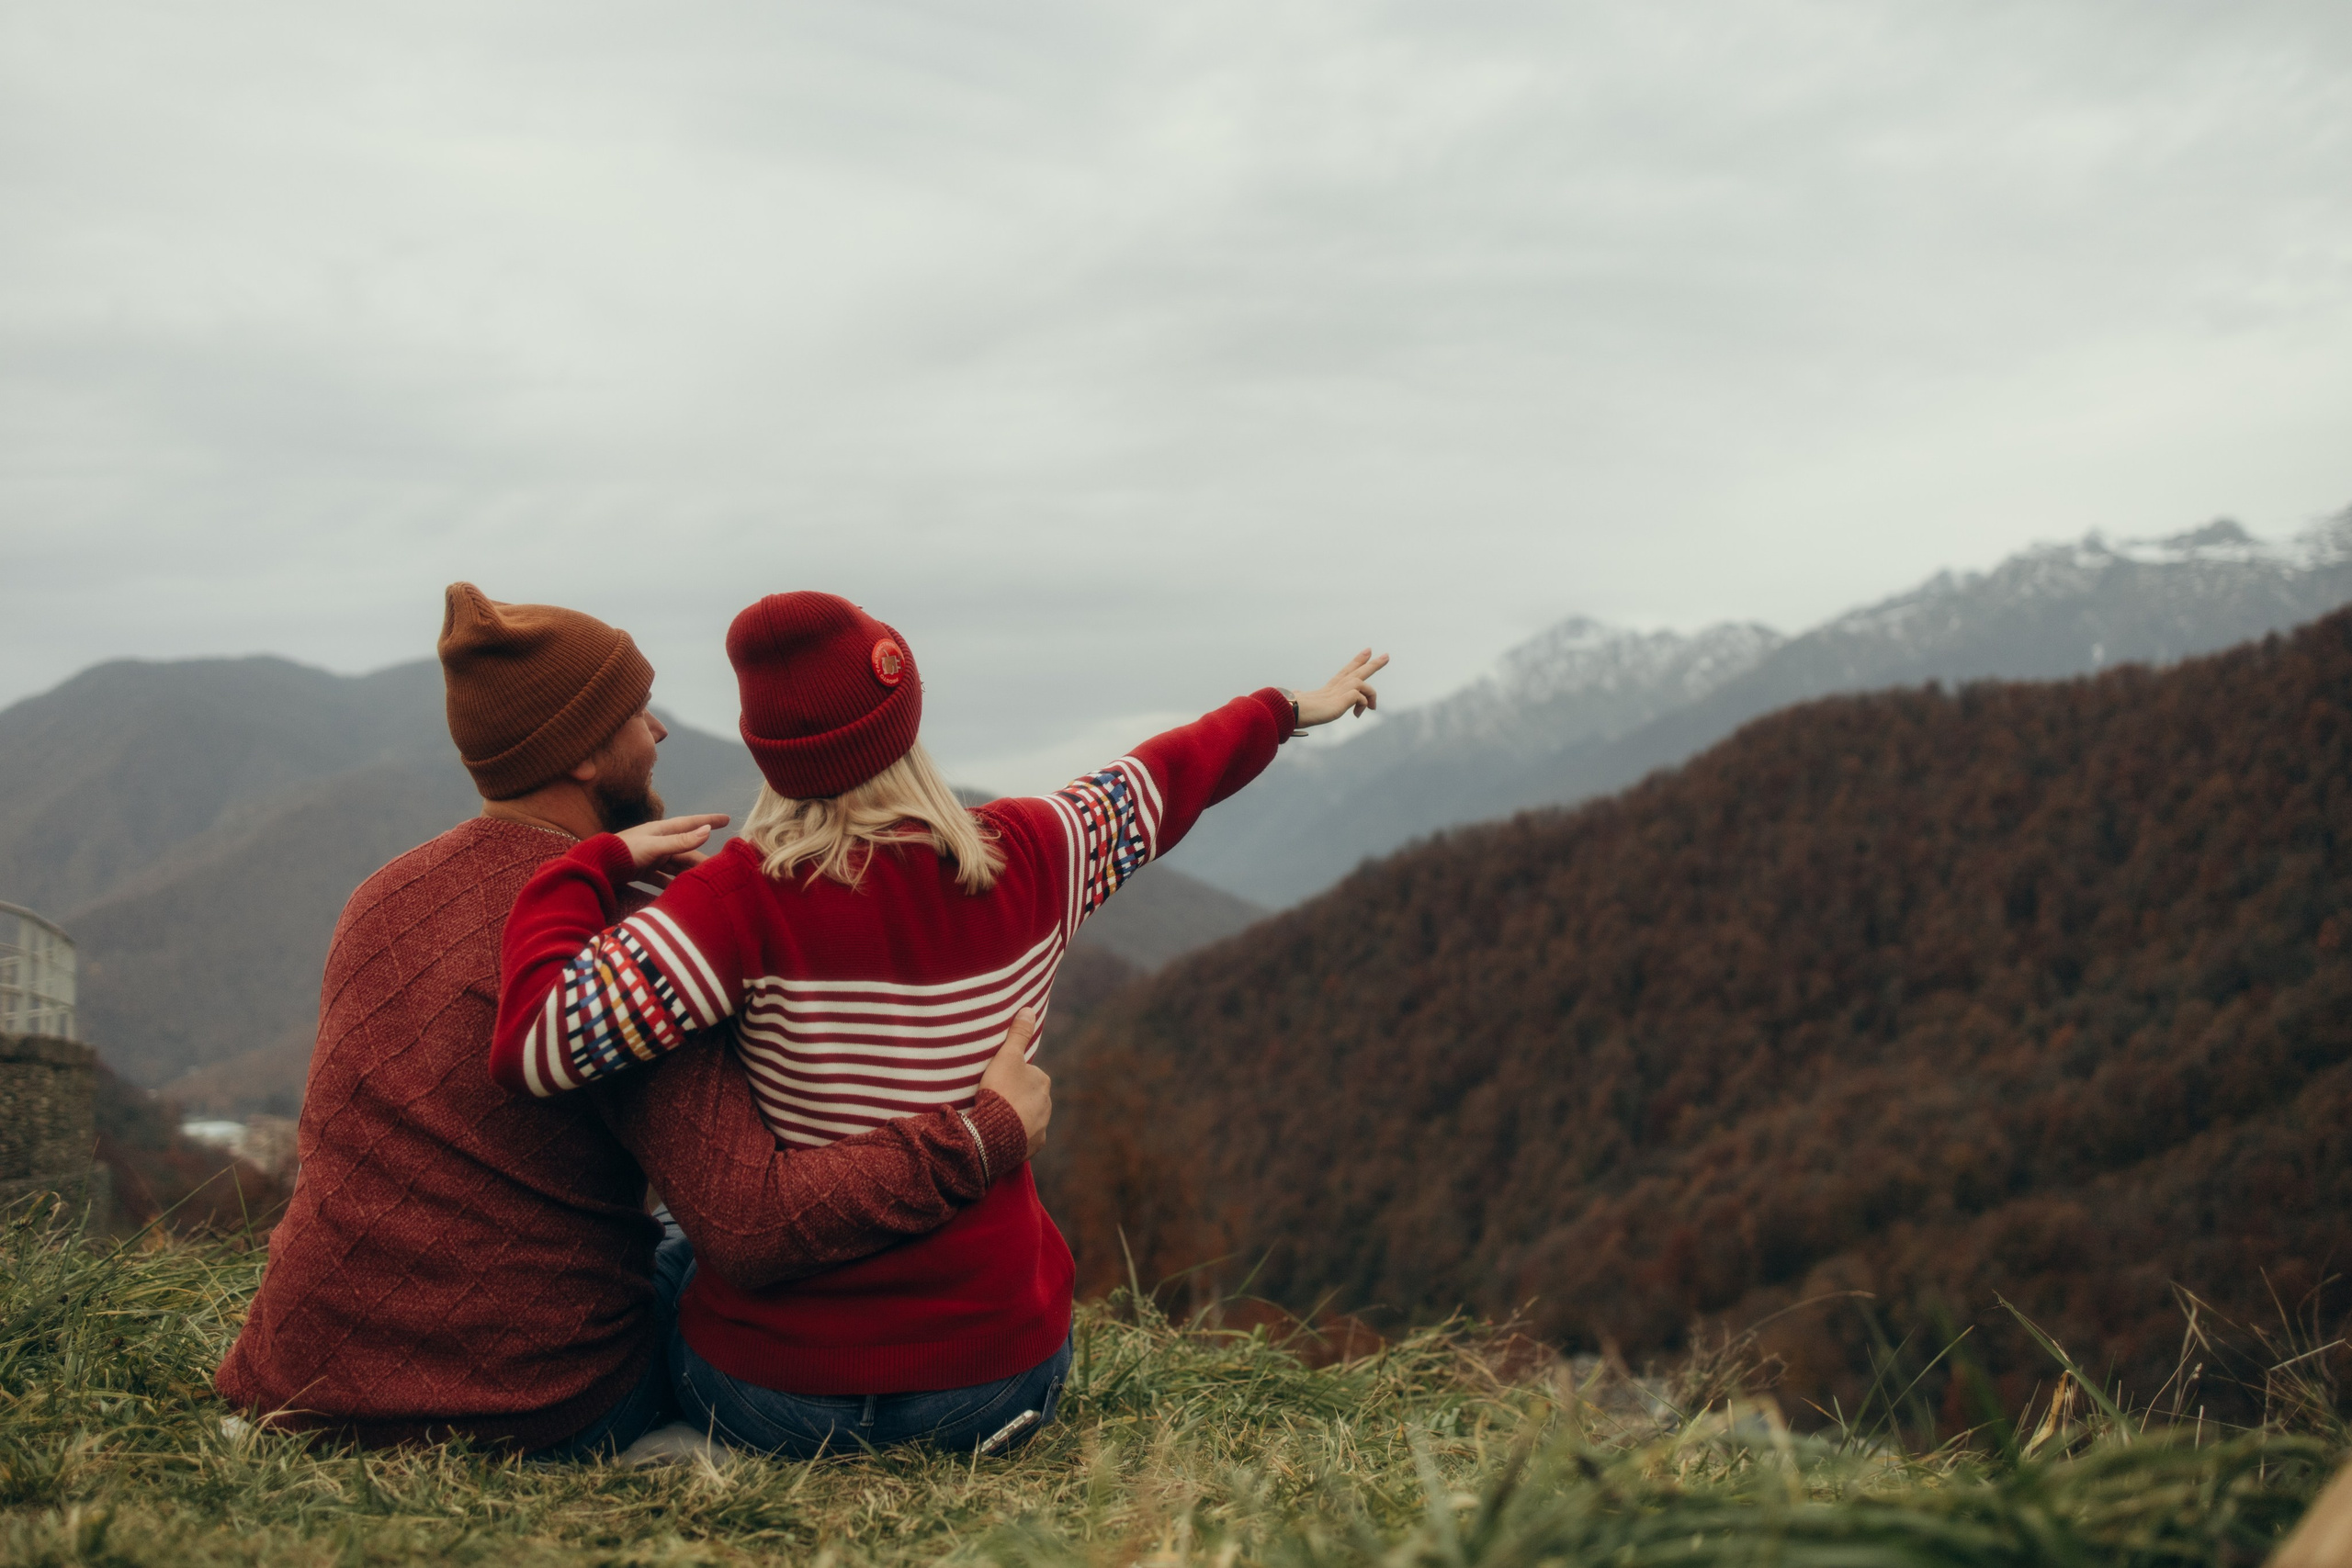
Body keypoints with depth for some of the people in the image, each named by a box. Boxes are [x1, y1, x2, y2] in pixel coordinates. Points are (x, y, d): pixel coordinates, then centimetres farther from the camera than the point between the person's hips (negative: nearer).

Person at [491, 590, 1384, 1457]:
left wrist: (597, 863, -11)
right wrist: (1288, 711, 31)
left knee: (678, 1248, 33)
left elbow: (534, 1046, -26)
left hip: (767, 1390, -2)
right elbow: (1161, 782, 12)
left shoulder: (748, 900, -19)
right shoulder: (1030, 861, -7)